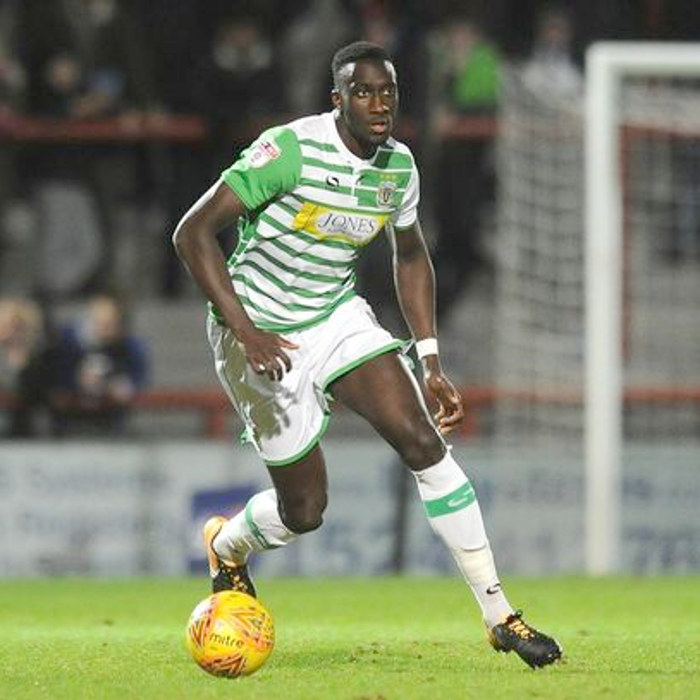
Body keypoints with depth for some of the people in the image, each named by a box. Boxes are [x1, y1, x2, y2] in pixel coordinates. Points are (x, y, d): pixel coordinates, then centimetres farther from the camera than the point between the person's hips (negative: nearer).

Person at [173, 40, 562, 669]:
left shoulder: (398, 166, -3)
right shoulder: (290, 150, -23)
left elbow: (410, 256, 16)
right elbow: (193, 232, -22)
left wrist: (431, 364, 9)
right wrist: (246, 332, -28)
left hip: (339, 317, 5)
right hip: (261, 335, -5)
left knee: (425, 444, -15)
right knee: (304, 511, -1)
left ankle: (499, 616, -9)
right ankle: (226, 545, 37)